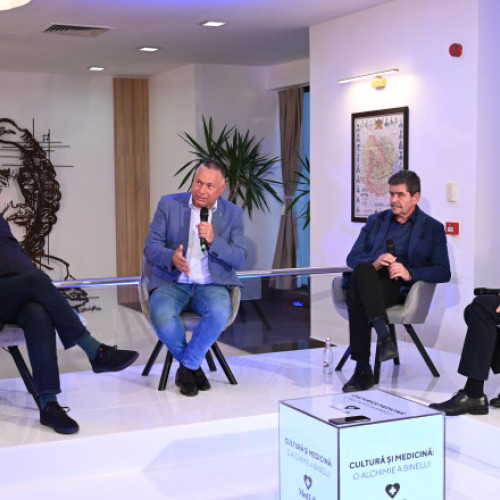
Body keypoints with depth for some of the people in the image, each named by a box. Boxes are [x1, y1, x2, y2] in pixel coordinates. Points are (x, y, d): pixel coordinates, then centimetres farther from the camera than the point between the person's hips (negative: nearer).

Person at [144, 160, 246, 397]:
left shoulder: (233, 214, 5)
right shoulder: (169, 204, 4)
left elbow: (240, 260, -1)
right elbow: (151, 246, -1)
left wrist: (213, 240, -18)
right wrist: (171, 257, -24)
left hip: (211, 285, 0)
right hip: (172, 282, 0)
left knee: (220, 312, -34)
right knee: (161, 313, -32)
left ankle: (186, 368, -11)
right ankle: (193, 366, -5)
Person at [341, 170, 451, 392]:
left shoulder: (432, 228, 13)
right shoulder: (376, 221, 24)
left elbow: (443, 272, 3)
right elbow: (352, 258, 15)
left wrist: (409, 273, -16)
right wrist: (374, 263, -10)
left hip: (399, 288, -3)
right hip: (366, 279, 3)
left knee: (357, 295, -36)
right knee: (363, 269, -36)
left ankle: (363, 369, -38)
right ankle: (383, 335, -46)